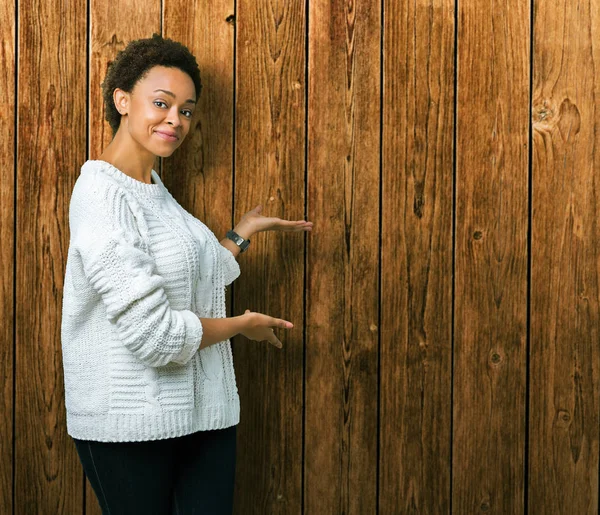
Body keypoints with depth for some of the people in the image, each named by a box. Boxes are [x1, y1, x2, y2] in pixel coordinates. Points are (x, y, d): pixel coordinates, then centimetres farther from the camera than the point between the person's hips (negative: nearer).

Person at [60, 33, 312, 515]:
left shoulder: (153, 187, 12)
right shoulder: (102, 194, -16)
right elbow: (154, 333, -22)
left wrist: (245, 231, 18)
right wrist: (245, 324, -7)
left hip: (203, 410, 8)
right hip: (132, 425, -8)